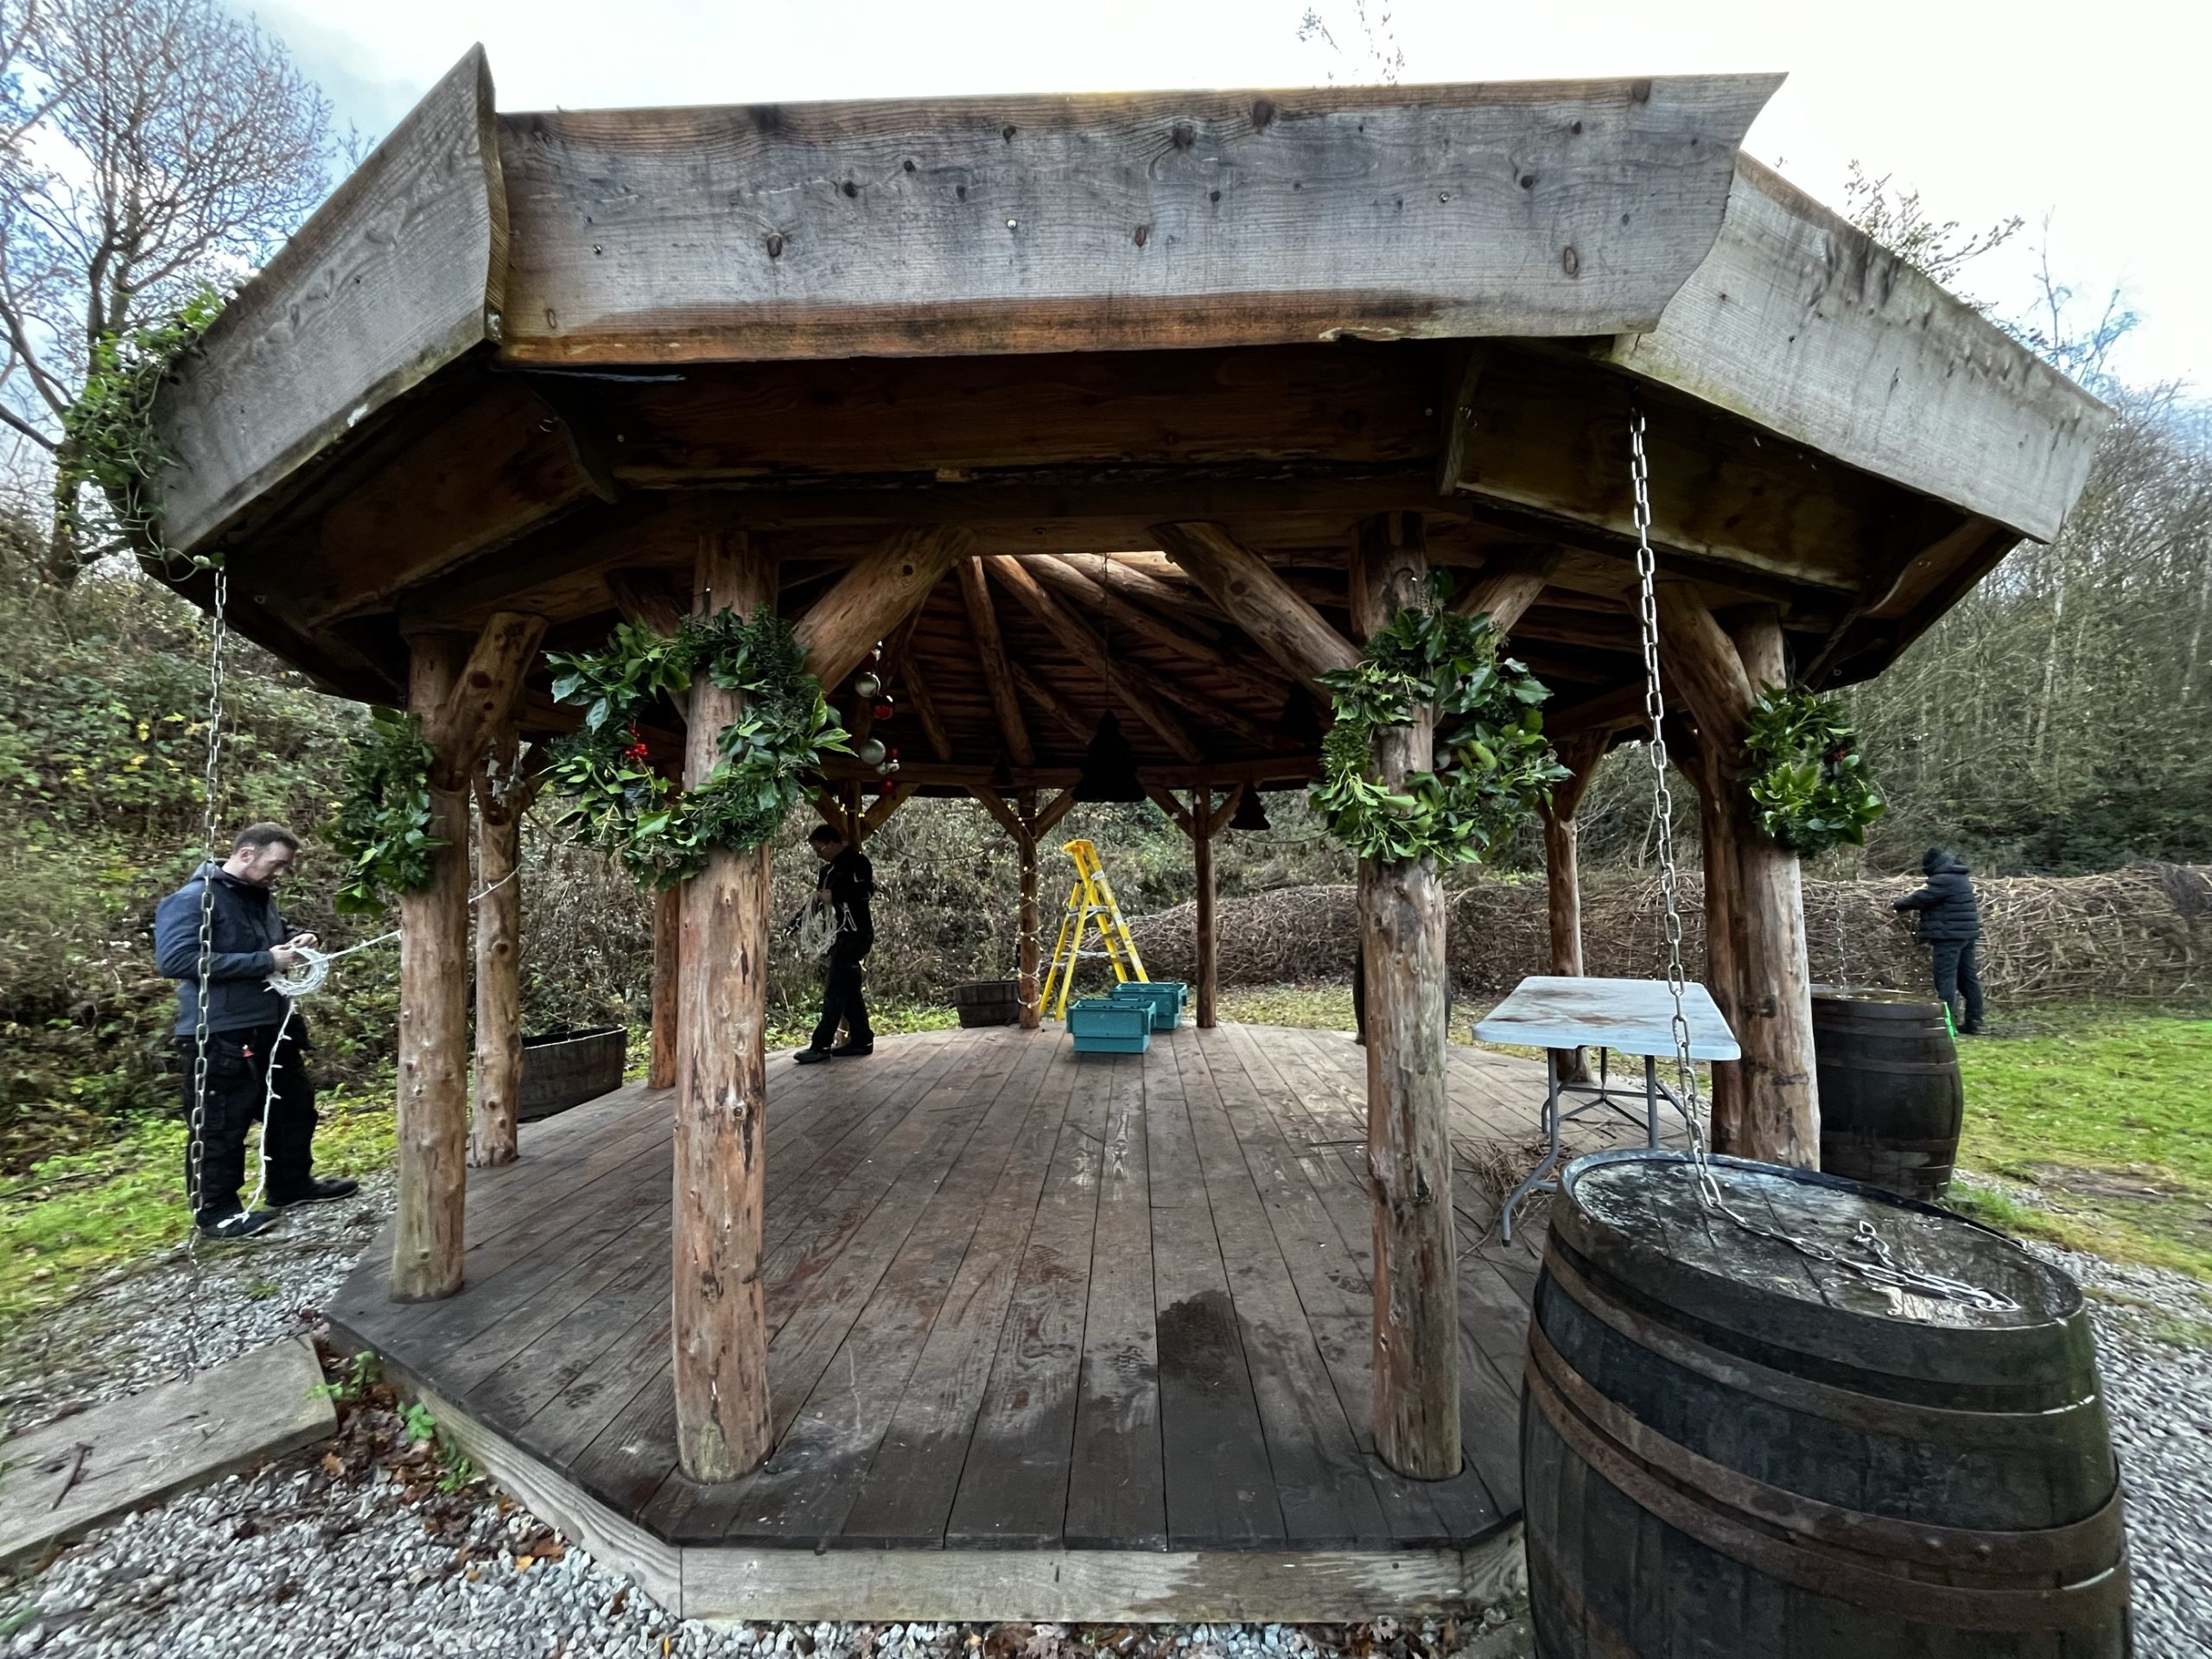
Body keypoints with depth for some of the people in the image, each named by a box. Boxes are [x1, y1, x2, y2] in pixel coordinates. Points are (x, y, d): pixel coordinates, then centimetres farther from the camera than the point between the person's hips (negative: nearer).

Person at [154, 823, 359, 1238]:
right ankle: (215, 1211, 18)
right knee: (220, 1127, 3)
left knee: (294, 1106, 18)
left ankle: (292, 1184, 33)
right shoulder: (193, 899, -16)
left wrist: (295, 940, 4)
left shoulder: (261, 898, 10)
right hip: (219, 1037, -9)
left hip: (271, 1027, 9)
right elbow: (174, 960, -26)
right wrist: (264, 961, -26)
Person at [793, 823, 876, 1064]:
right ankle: (861, 1040, 17)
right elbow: (817, 901, 23)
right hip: (840, 936, 9)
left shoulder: (856, 861, -8)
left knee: (835, 989, -9)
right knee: (849, 989, 10)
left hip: (855, 934, -9)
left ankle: (821, 1045, -6)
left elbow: (867, 890, -22)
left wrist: (834, 895, -18)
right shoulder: (828, 869, 19)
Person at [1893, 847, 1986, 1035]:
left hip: (1949, 936, -10)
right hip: (1967, 934, 10)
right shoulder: (1959, 878, 16)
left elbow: (1920, 899, -13)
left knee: (1945, 979, -7)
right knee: (1968, 977, 12)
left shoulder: (1942, 880, -15)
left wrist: (1897, 905, 1)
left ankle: (1947, 1022, -8)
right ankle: (1973, 1022, 17)